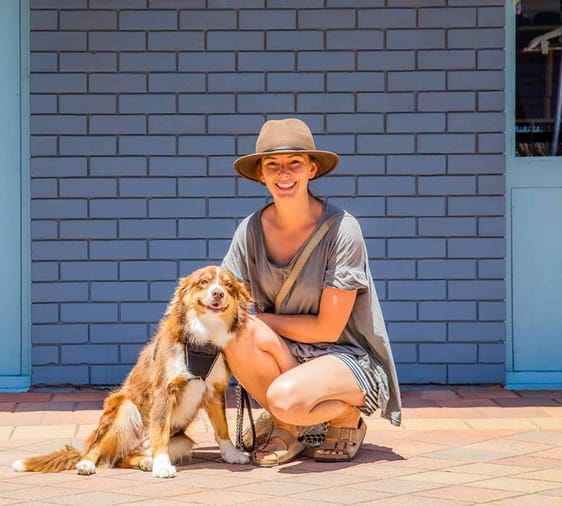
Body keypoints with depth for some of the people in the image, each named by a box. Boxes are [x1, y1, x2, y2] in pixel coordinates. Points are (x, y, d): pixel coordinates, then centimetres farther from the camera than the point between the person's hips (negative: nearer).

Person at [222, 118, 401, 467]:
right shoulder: (251, 231, -3)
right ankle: (287, 430, -3)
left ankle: (349, 419, 1)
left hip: (350, 357, -4)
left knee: (285, 398, -35)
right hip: (287, 356, 5)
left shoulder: (342, 230, -16)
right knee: (238, 333, -28)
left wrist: (261, 319, -11)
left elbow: (328, 329, -15)